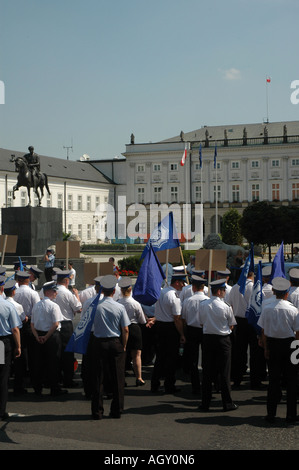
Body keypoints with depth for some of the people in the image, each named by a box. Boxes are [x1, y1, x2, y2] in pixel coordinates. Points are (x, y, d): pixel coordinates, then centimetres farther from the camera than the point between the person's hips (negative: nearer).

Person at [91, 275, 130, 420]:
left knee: (98, 378, 6)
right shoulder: (120, 307, -6)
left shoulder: (95, 306, -6)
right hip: (116, 343, 0)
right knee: (117, 378, 8)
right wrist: (124, 346, 4)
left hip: (99, 343, 0)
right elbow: (125, 330, -5)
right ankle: (116, 410, 13)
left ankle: (97, 411, 9)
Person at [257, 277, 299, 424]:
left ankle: (271, 414, 11)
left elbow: (263, 331, -2)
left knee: (274, 379, 8)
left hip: (272, 344, 1)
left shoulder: (267, 308, -6)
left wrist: (266, 348, 5)